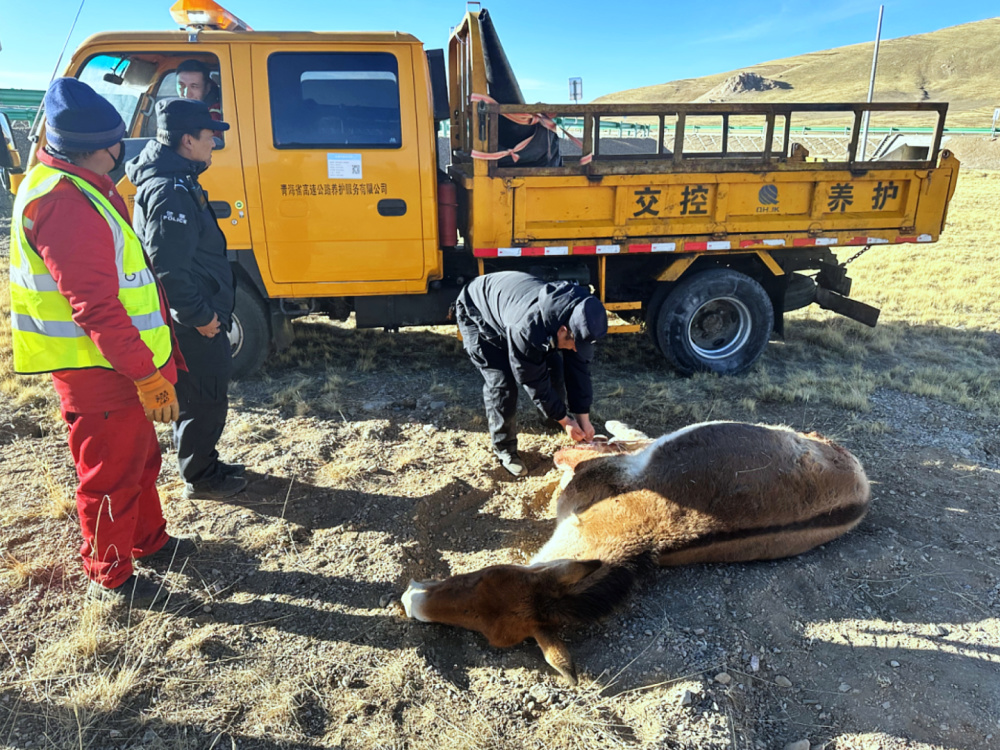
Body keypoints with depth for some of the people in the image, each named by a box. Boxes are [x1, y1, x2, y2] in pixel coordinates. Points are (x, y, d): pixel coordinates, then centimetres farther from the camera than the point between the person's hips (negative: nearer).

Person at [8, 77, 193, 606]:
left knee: (140, 456, 23)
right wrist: (147, 372, -25)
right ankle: (109, 578, 24)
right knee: (111, 473, 5)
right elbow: (94, 304, -27)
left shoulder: (81, 188, 12)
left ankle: (148, 540, 42)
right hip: (96, 368, -10)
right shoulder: (62, 201, -23)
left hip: (115, 364, 10)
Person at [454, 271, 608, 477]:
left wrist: (583, 417, -12)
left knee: (553, 364, -3)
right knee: (501, 381, -16)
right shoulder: (527, 329, -44)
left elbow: (579, 366, -15)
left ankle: (557, 408, 25)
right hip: (476, 312, -6)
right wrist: (564, 420, -19)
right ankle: (503, 448, 2)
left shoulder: (578, 314, -25)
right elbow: (534, 380, -30)